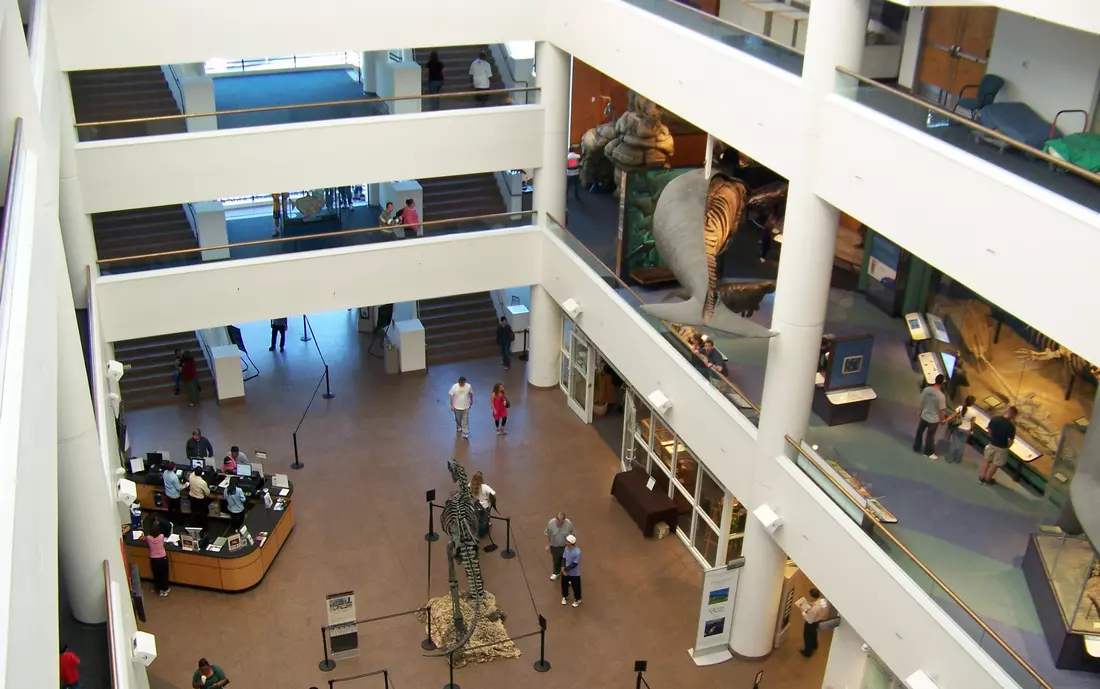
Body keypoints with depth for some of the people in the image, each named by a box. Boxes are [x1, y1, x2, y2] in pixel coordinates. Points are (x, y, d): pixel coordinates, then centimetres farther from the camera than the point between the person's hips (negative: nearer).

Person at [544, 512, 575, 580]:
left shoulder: (569, 524, -24)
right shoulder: (550, 523, -24)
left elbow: (573, 535, -8)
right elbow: (547, 535, -9)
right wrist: (547, 545, -3)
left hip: (566, 547, -1)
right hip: (554, 546, 2)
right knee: (556, 560, 24)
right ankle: (556, 572, 51)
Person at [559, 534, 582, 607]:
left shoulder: (577, 552, -32)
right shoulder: (566, 548, -13)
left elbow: (574, 564, -25)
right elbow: (563, 558, -3)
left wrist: (565, 569, -20)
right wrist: (563, 568, -17)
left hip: (574, 573, -5)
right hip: (565, 571, 5)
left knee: (576, 587, 13)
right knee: (564, 585, 22)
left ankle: (577, 599, 38)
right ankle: (565, 597, 49)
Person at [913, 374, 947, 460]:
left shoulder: (926, 389, -14)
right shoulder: (941, 396, -28)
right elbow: (941, 410, -19)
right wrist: (942, 420, -3)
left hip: (924, 416, 4)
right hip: (934, 419, -4)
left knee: (920, 431, 24)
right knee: (930, 435, 14)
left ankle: (916, 447, 41)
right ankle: (928, 452, 32)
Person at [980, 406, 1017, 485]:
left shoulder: (994, 419, -15)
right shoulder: (1011, 426, -27)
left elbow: (989, 430, 0)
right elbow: (1011, 440, -18)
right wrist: (1007, 447, 2)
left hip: (991, 444, 4)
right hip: (1001, 448, -4)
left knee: (987, 460, 23)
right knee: (995, 464, 17)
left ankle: (981, 477, 34)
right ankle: (987, 480, 33)